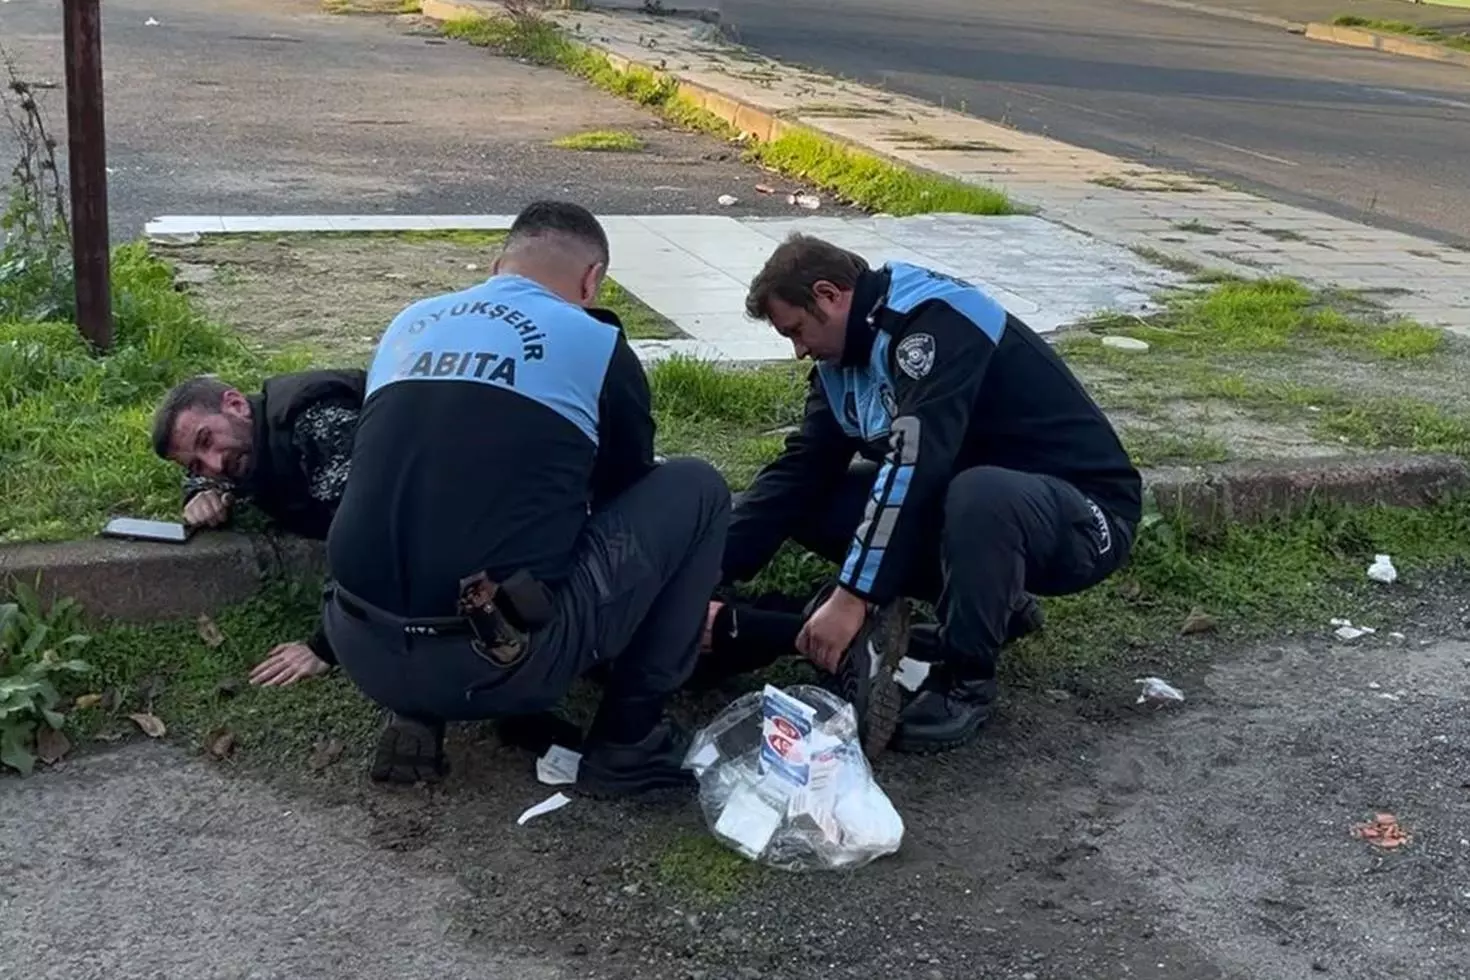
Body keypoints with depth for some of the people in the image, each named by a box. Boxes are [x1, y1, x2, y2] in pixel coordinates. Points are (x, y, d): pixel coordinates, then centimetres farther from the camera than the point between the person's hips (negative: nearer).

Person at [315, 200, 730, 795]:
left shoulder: (409, 326, 17)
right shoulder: (597, 345, 4)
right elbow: (626, 496, 20)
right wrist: (686, 605, 42)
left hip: (362, 651, 6)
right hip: (498, 661, -5)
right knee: (696, 490, 12)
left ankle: (417, 717, 17)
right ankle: (628, 742, 14)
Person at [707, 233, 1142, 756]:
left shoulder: (934, 319, -22)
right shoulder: (848, 353, 4)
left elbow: (914, 461, -33)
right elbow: (798, 473, -1)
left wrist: (853, 597, -35)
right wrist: (709, 577, -10)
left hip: (1084, 517, -8)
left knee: (980, 495, -41)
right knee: (809, 502, -3)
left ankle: (966, 678, -16)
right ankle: (991, 600, 6)